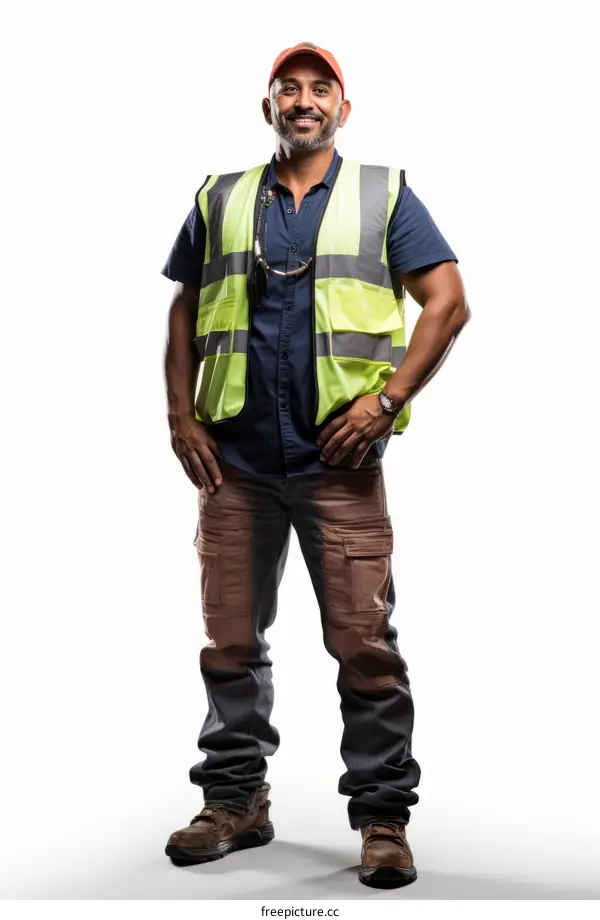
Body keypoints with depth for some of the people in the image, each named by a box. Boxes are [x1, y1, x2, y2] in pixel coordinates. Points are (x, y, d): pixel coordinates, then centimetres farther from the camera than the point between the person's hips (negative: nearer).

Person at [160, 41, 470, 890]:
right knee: (231, 639, 9)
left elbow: (448, 301, 1)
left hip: (340, 460, -3)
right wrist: (181, 416, 5)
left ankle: (383, 813, 9)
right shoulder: (220, 201, 14)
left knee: (365, 642, -4)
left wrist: (387, 399, -10)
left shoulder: (383, 194, 7)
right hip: (234, 460, 3)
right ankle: (235, 801, 23)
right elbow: (184, 313, 17)